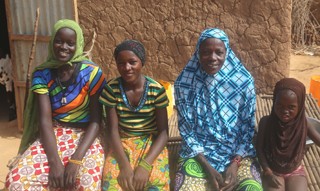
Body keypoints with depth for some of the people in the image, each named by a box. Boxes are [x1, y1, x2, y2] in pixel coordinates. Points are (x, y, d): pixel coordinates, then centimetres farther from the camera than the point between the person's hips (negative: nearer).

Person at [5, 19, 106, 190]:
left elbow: (96, 121, -9)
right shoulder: (42, 74, -2)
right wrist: (54, 161, -24)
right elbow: (45, 120, -10)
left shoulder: (91, 73, -8)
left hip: (84, 137, -2)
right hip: (51, 136, 2)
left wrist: (76, 159, -22)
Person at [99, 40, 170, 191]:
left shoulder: (157, 90, -10)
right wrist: (124, 165, -23)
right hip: (122, 143, 1)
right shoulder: (111, 89, -8)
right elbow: (113, 130, -9)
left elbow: (163, 132, -10)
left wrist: (145, 165, -23)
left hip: (151, 143, 0)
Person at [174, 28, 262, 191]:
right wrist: (208, 168, -13)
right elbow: (186, 130, -4)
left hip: (238, 153, 1)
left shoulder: (243, 81, -8)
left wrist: (235, 164, -14)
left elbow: (248, 128, -2)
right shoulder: (184, 83, -9)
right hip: (198, 153, 0)